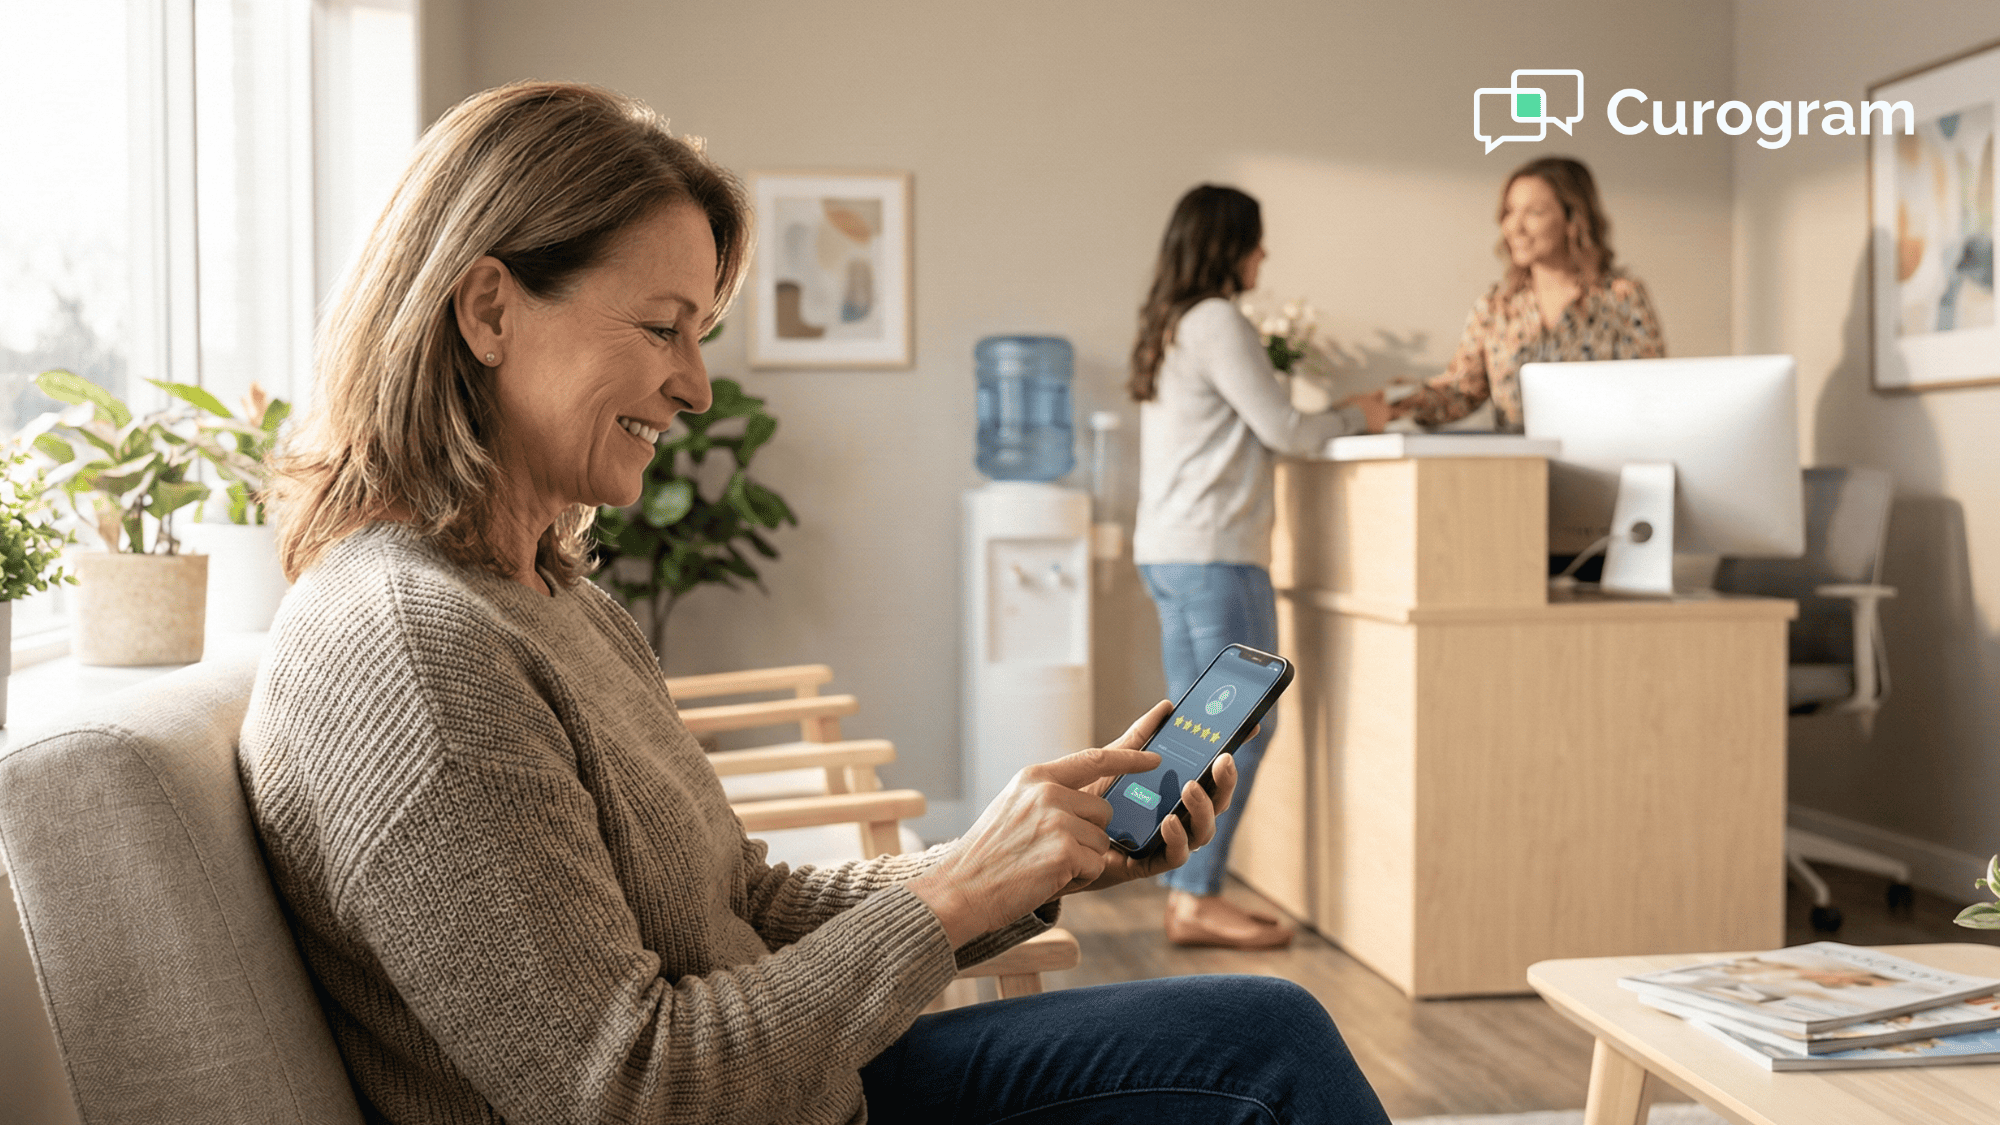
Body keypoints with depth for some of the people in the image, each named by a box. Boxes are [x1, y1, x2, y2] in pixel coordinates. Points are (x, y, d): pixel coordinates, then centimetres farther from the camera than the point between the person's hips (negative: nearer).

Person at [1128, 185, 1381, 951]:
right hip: (1214, 552, -10)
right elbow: (1283, 430, -12)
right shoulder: (1217, 323, -12)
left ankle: (1187, 893, 14)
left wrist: (1338, 417, 18)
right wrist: (1357, 419, 5)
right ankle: (1197, 899, -5)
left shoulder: (1168, 327, 17)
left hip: (1166, 550, 10)